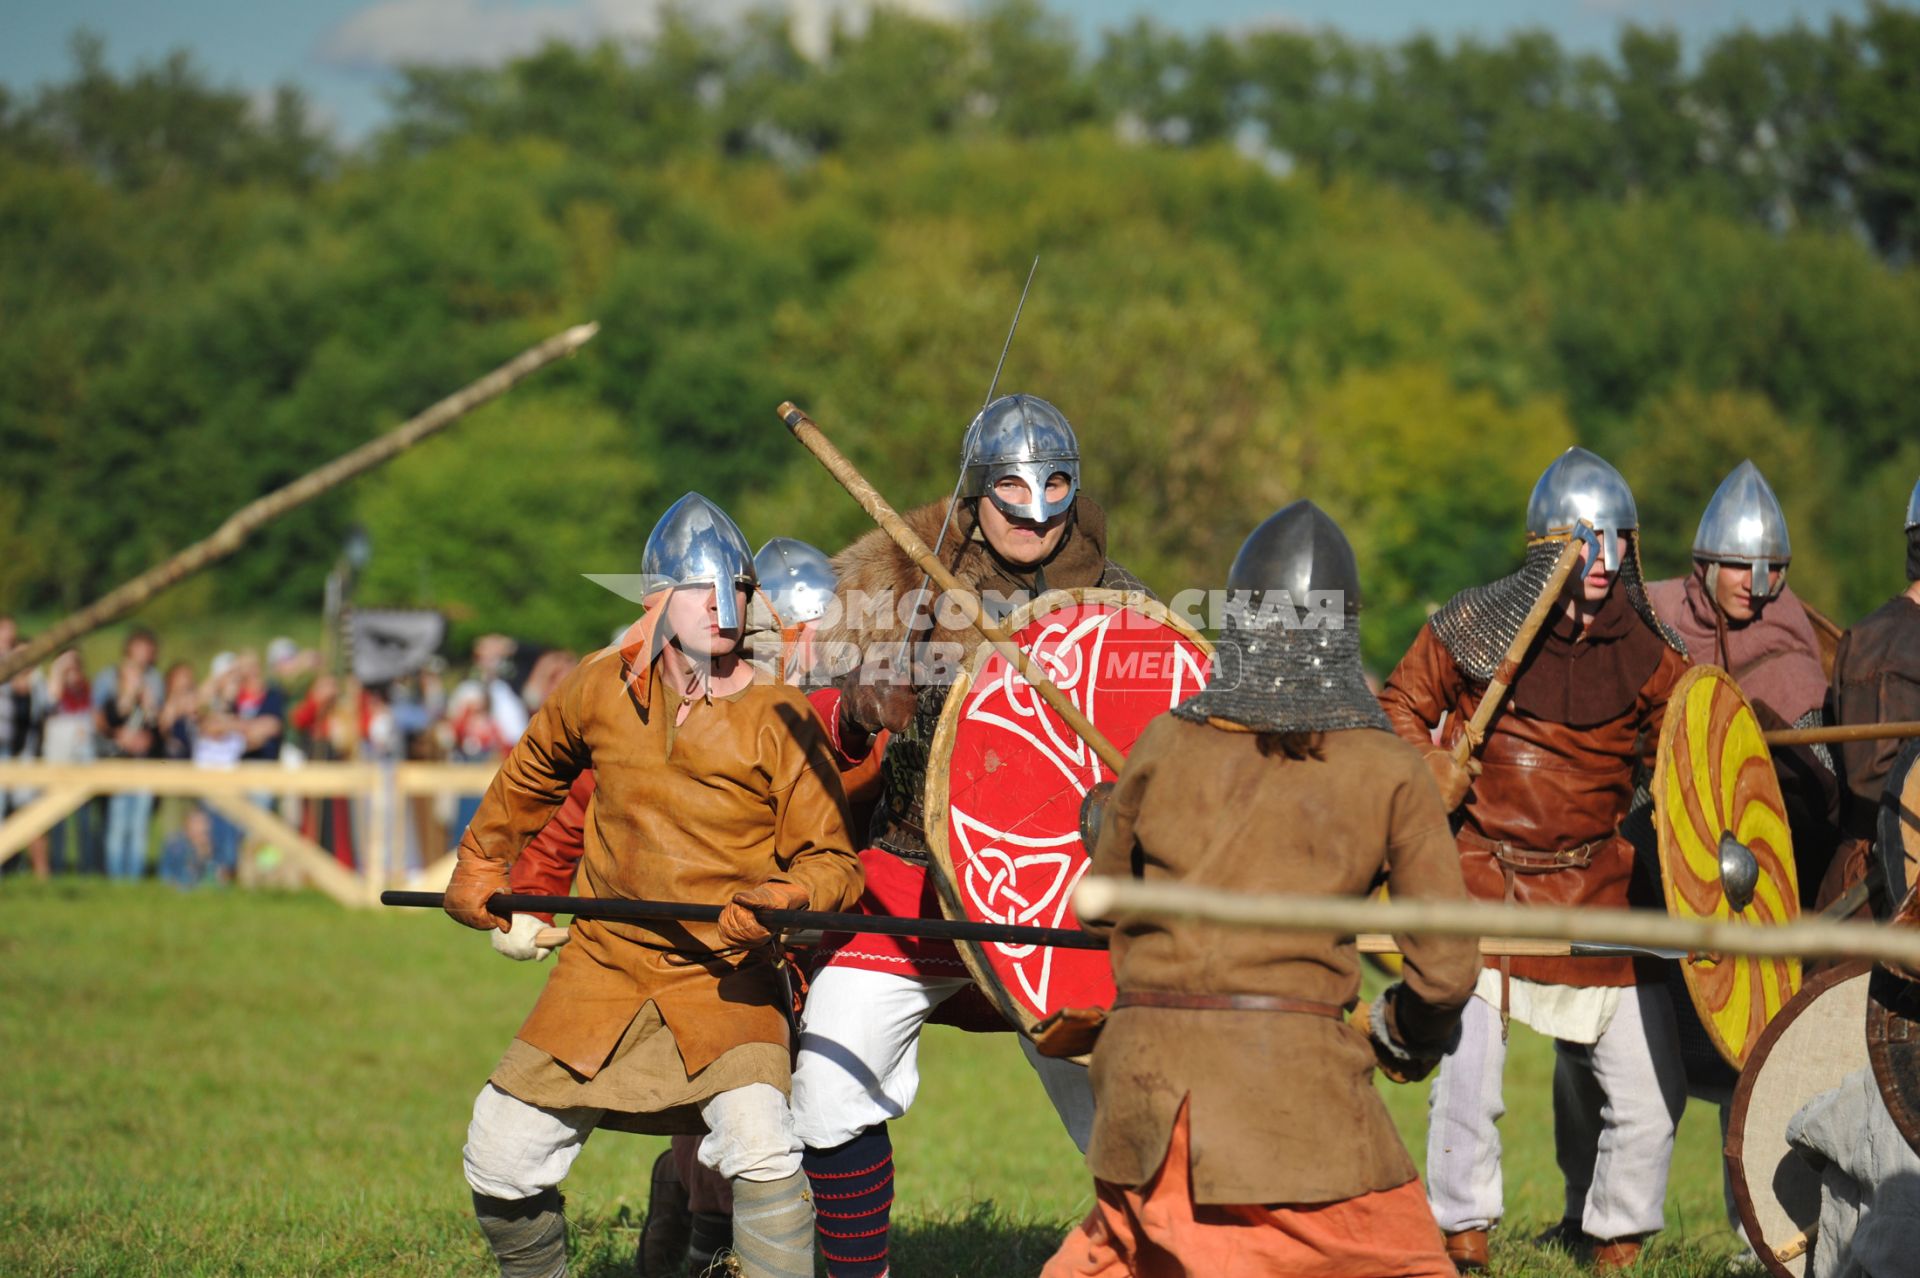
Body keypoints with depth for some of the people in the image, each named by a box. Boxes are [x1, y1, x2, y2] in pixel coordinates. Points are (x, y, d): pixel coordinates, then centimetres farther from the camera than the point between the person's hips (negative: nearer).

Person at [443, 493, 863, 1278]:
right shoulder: (601, 689, -1)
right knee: (499, 1161, 3)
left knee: (757, 1143, -28)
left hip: (725, 977, -4)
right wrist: (479, 870, 27)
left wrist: (781, 900, -29)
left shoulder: (777, 718, -11)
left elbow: (832, 861, -9)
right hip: (604, 970, 4)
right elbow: (531, 772, 21)